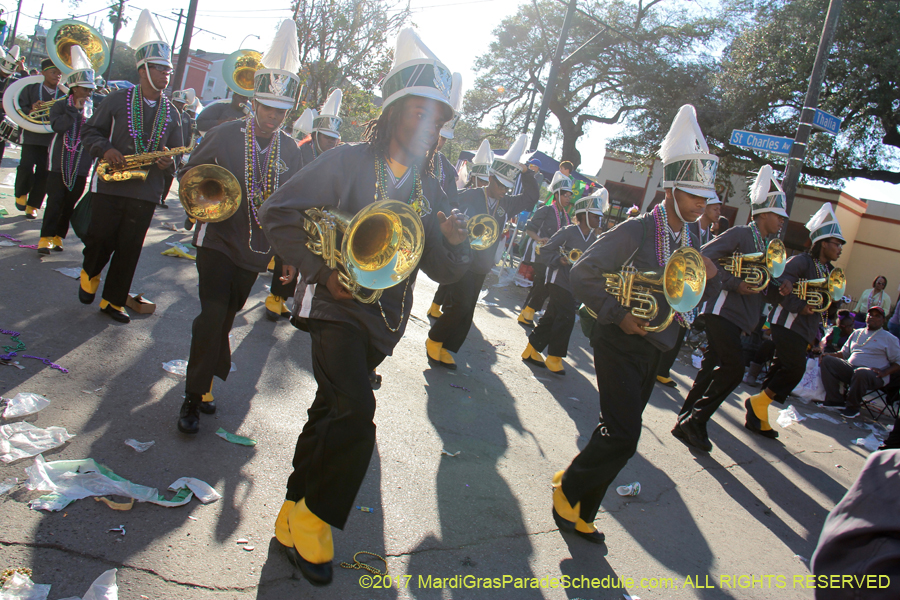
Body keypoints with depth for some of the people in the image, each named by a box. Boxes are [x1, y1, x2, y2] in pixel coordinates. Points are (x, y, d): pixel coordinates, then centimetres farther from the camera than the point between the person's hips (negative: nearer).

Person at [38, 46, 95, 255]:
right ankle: (46, 237, 3)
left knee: (70, 203, 7)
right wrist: (75, 109, -19)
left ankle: (58, 236, 17)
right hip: (60, 162, -3)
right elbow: (58, 126, -19)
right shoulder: (61, 105, -1)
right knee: (55, 201, -3)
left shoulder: (93, 107, 9)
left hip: (82, 166, 3)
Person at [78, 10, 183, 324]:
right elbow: (90, 131, 5)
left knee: (129, 250, 4)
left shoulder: (172, 113, 10)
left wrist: (169, 162, -9)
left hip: (147, 193, 2)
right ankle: (90, 275, 34)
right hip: (110, 187, -2)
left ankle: (114, 301, 17)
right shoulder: (117, 100, 1)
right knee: (100, 239, 1)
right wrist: (105, 149, -16)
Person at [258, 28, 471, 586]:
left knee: (332, 414, 16)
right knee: (356, 412, -22)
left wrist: (455, 244, -14)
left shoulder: (431, 191, 8)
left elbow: (444, 272, 8)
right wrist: (322, 270, -17)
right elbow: (279, 213, -8)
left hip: (385, 321, 6)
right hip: (337, 306, -5)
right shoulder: (348, 161, -7)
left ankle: (296, 509, 34)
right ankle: (314, 517, 2)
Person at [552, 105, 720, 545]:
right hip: (621, 345, -7)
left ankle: (581, 513, 27)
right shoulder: (636, 230, -15)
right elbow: (582, 275, -17)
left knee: (618, 435, 12)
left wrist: (710, 275, -4)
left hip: (653, 351, 8)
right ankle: (570, 488, 14)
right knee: (622, 438, -12)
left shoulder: (690, 240, 8)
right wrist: (618, 315, -23)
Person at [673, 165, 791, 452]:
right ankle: (695, 421, -8)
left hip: (739, 317, 9)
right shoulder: (740, 235, -7)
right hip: (722, 311, -9)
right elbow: (704, 257, -16)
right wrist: (733, 283, -19)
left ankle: (686, 422, 20)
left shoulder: (767, 246, 20)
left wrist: (780, 287, 5)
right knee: (734, 368, -17)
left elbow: (761, 282, 26)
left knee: (712, 369, 11)